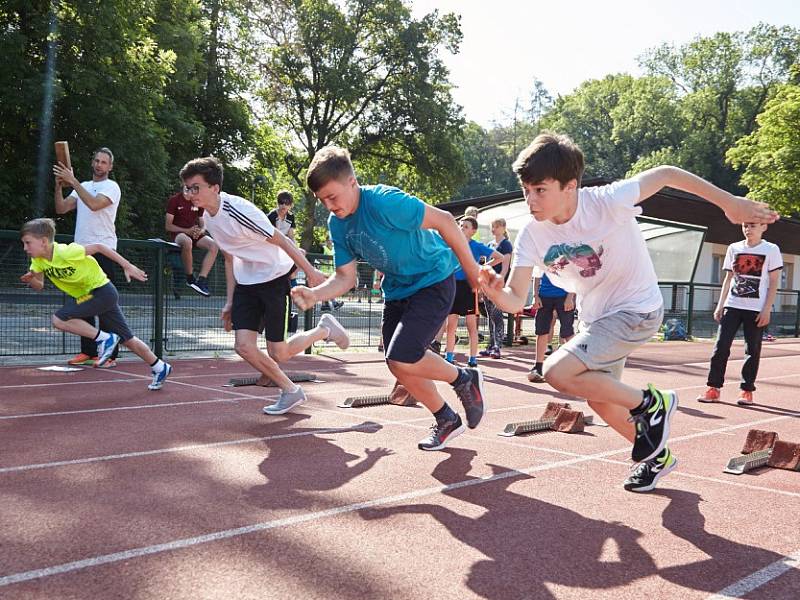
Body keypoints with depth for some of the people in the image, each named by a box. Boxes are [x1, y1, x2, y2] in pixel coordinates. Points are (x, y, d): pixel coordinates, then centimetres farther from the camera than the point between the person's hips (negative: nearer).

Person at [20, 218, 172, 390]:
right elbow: (39, 286, 4)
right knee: (127, 339, 12)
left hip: (102, 290, -8)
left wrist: (127, 266, -16)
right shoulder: (38, 260, -3)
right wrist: (31, 280, -20)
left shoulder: (65, 252, -25)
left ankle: (104, 339, -8)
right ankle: (160, 368, 24)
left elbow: (98, 247, -19)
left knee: (59, 320, -19)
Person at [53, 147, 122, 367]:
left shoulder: (111, 187, -2)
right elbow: (61, 209, 7)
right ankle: (88, 351, 15)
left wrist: (72, 181, -21)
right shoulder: (82, 187, 18)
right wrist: (59, 185, -7)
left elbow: (94, 204, -22)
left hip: (102, 251, -7)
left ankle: (110, 354, -4)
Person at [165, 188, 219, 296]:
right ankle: (190, 279, -24)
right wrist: (187, 231, -17)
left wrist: (200, 231, -11)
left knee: (214, 245, -26)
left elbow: (203, 225, 15)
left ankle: (201, 280, -33)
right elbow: (168, 226, -5)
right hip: (178, 233, -5)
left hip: (195, 234, 5)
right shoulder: (174, 200, -2)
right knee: (187, 242, -41)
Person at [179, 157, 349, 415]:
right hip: (246, 283, 7)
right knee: (243, 346, -7)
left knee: (278, 353, -4)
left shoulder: (238, 210, -24)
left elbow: (282, 241, -19)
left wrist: (311, 272, -14)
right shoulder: (209, 219, 3)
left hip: (275, 276, -7)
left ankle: (324, 329, 23)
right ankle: (290, 391, 13)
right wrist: (230, 302, 15)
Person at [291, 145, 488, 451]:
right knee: (399, 366, 9)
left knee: (402, 360, -20)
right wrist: (314, 294, -23)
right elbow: (344, 278, -2)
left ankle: (465, 379, 8)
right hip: (397, 288, 8)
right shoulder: (337, 223, -5)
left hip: (433, 280, -8)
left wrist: (473, 272, -17)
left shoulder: (385, 201, -29)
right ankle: (447, 420, 30)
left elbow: (444, 221, -24)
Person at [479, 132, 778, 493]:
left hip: (637, 310, -7)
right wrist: (495, 291, -41)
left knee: (557, 373, -23)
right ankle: (657, 456, 45)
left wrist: (729, 202, -13)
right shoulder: (532, 236, -14)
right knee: (599, 400, 20)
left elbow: (665, 174, -15)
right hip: (595, 319, 7)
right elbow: (515, 301, -18)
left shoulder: (607, 202, -27)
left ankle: (650, 404, -3)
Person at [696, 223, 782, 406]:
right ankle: (714, 388, 1)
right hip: (732, 305, 3)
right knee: (721, 345, -3)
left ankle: (747, 390, 13)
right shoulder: (734, 248, 10)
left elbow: (774, 282, -2)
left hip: (756, 309, -3)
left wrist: (767, 309, -9)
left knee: (752, 349, 3)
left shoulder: (771, 250, 0)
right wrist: (720, 305, 7)